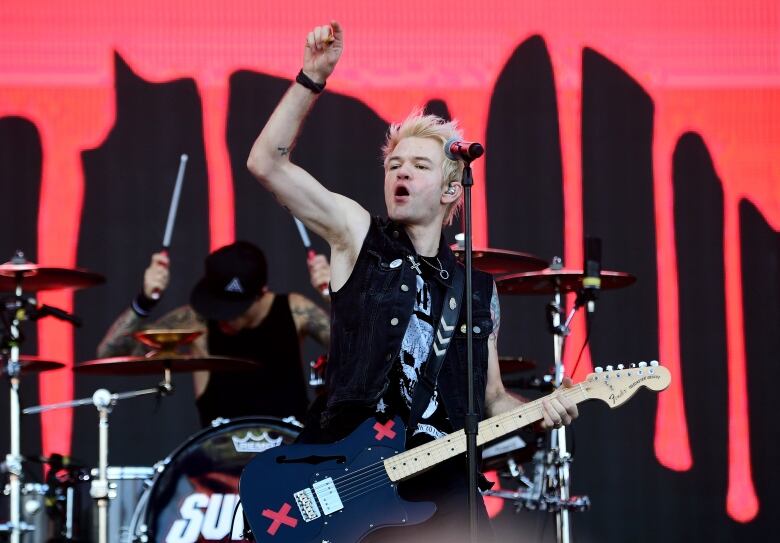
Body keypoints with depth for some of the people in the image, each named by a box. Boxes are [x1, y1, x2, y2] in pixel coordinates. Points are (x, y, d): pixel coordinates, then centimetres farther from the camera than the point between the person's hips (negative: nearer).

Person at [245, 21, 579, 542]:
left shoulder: (478, 288, 15)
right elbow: (267, 162, -4)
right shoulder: (359, 235, 7)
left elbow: (491, 397, 19)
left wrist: (537, 411, -2)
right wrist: (313, 78, -11)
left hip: (445, 485, 3)